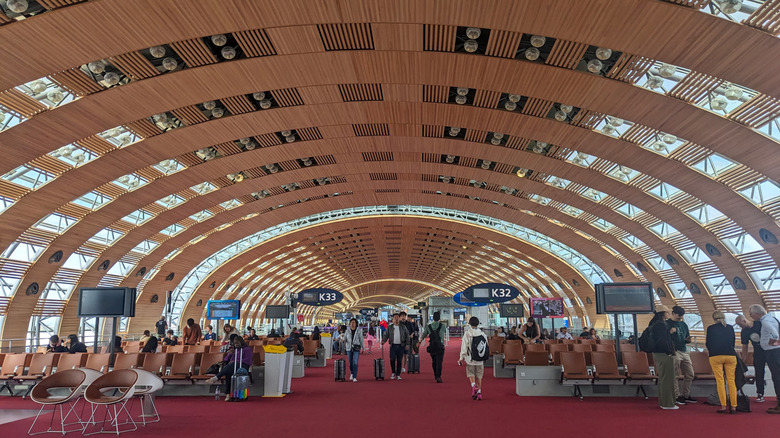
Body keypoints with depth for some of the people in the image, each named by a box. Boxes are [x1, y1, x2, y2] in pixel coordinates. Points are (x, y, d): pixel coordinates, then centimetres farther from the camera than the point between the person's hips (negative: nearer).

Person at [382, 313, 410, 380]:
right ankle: (393, 373, 12)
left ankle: (398, 375, 12)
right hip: (393, 345, 0)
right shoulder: (389, 327, 8)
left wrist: (407, 344, 1)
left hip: (401, 346, 0)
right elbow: (386, 335, 6)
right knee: (392, 359, -9)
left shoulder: (403, 327, 7)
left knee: (399, 361, 1)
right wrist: (384, 341, -12)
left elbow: (407, 336, 8)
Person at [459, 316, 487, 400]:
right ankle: (479, 392, 11)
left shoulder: (467, 334, -8)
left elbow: (464, 347, -8)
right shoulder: (482, 334, 0)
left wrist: (461, 358, -1)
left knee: (471, 374, 11)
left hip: (470, 358, -2)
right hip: (480, 359, 2)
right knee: (479, 376, 13)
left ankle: (473, 385, -14)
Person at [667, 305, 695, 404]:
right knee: (674, 375, -5)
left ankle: (686, 395, 23)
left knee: (690, 374, 10)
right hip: (674, 352, -7)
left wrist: (688, 340, 0)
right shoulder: (667, 324, -2)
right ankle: (677, 396, 2)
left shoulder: (684, 324, 18)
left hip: (684, 351, 7)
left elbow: (687, 339, 23)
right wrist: (670, 332, -23)